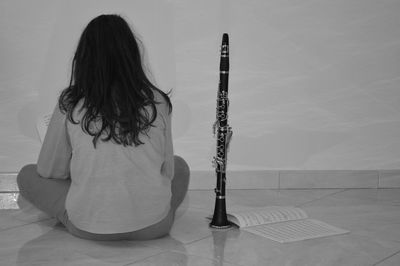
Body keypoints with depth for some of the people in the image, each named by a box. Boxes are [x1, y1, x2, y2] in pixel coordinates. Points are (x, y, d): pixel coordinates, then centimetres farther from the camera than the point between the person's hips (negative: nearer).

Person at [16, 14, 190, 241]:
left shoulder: (69, 105, -7)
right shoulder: (158, 102, -4)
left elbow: (49, 171, 4)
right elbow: (167, 169, 7)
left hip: (88, 228, -1)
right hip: (154, 226, 2)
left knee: (27, 174, 22)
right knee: (180, 165, 32)